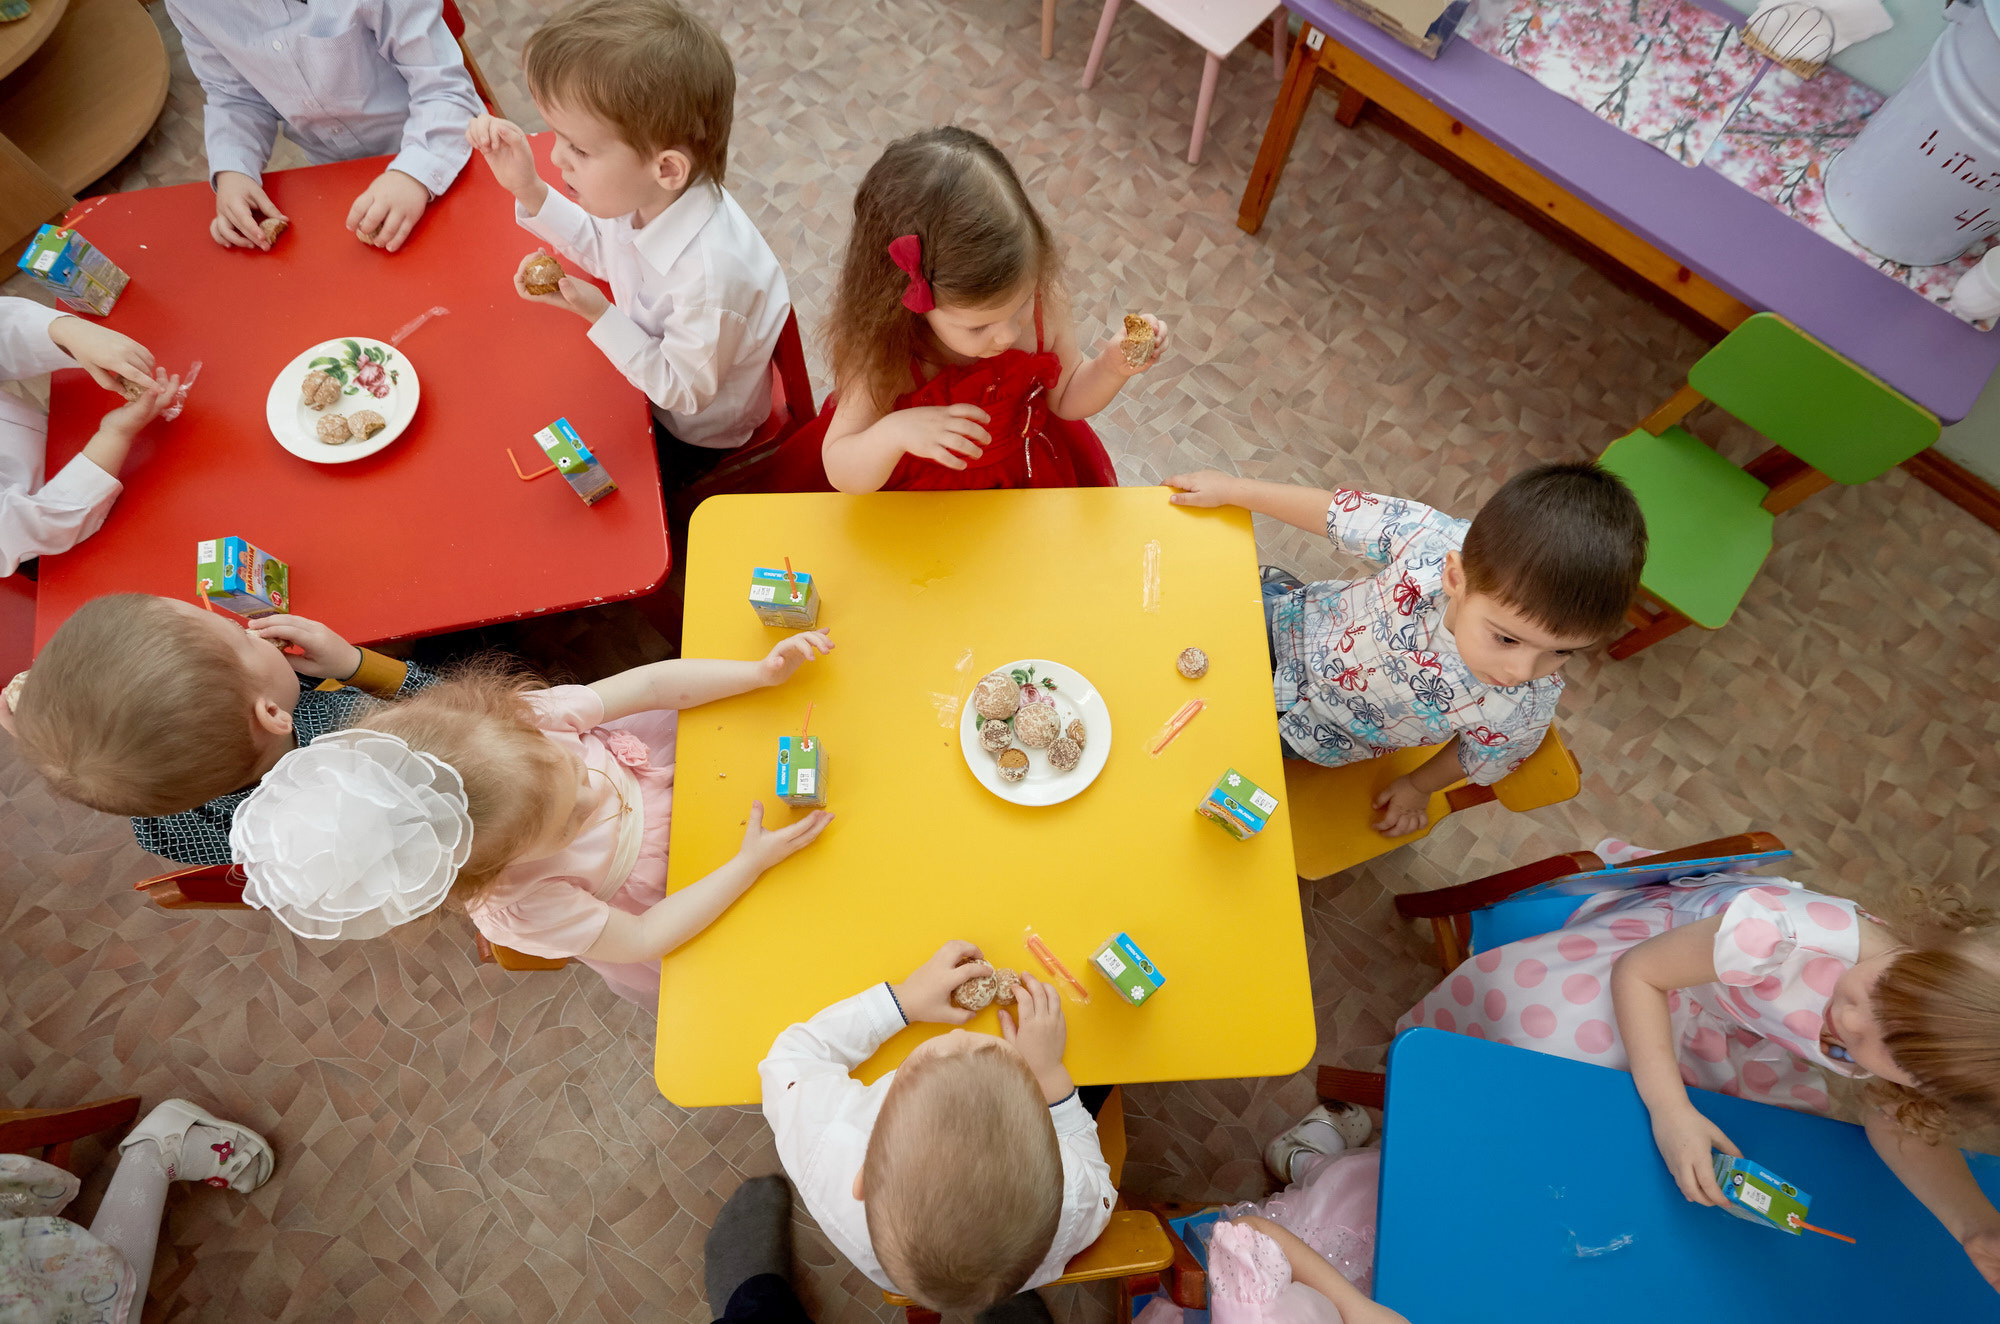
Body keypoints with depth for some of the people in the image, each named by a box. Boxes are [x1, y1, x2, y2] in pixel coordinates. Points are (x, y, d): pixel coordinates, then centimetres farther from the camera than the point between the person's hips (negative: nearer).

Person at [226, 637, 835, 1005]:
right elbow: (639, 939, -30)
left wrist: (762, 673, -30)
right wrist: (751, 863, -36)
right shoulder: (519, 909, -41)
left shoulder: (525, 720, -37)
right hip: (654, 896, -4)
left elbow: (654, 684, -26)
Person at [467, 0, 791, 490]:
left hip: (692, 438, -7)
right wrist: (527, 189, -8)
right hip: (651, 374, 7)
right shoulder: (646, 194, -20)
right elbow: (604, 248, 6)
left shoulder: (712, 274, -44)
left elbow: (685, 392, -28)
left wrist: (596, 313, -31)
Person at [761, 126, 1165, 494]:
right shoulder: (882, 350, -28)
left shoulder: (1042, 296, -19)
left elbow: (1066, 399, 0)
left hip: (1025, 474, 3)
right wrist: (892, 433, -42)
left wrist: (1111, 368, -20)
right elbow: (841, 475, -23)